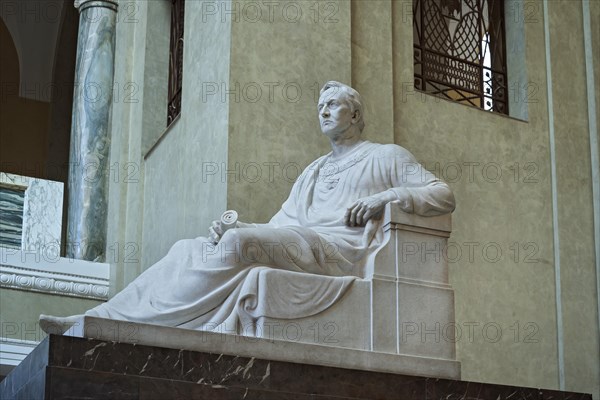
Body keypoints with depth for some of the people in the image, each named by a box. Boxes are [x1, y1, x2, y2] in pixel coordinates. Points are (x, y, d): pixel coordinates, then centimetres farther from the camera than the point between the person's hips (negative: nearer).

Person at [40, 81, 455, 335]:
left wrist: (385, 197, -11)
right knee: (191, 249, -14)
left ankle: (127, 322, -32)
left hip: (344, 250, -7)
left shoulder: (386, 156, 16)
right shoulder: (314, 170, 33)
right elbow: (280, 225, 22)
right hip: (299, 246, 7)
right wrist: (232, 226, 1)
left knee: (238, 244, -32)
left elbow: (445, 195, 6)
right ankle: (102, 319, -25)